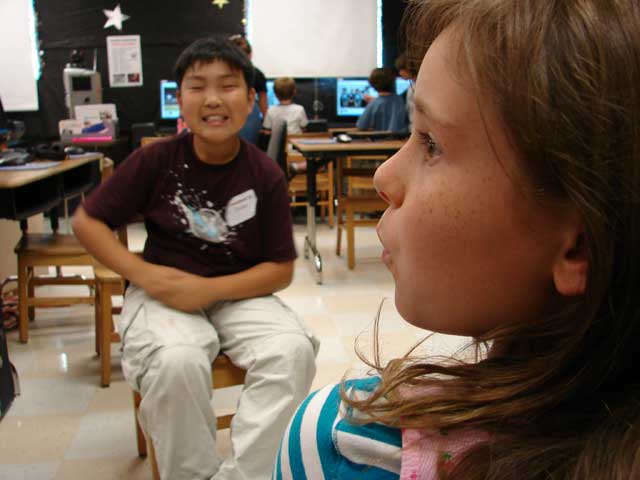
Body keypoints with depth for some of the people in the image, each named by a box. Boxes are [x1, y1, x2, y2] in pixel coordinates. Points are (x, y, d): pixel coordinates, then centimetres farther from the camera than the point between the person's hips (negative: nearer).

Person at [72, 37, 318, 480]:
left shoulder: (266, 175, -5)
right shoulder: (156, 160, -5)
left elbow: (281, 269, -3)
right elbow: (87, 221, 2)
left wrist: (209, 290, -18)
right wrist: (143, 274, -13)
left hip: (238, 293, 1)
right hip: (164, 290, -1)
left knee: (293, 351, -27)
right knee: (177, 362, -33)